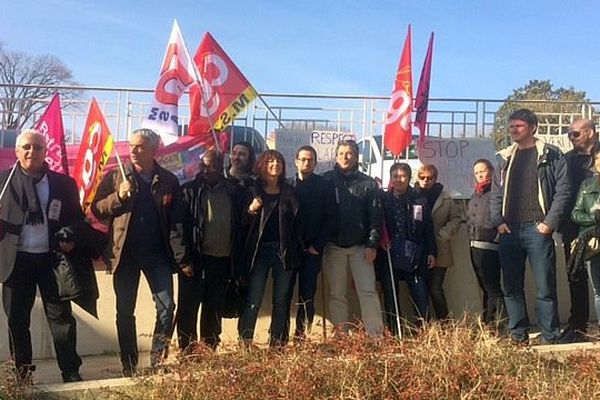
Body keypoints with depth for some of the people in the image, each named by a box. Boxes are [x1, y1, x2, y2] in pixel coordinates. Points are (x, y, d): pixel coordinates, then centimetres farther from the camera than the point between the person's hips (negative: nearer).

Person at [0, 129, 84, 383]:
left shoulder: (63, 183, 4)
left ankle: (71, 372, 11)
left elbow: (77, 219, 9)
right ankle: (23, 375, 22)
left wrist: (72, 240, -9)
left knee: (61, 316, 2)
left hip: (51, 259, -1)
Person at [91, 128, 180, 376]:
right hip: (125, 253, 0)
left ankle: (157, 360, 9)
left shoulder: (168, 181, 4)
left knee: (167, 306, -6)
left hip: (157, 253, 0)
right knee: (125, 312, 7)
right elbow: (96, 209, 1)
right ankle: (128, 366, 21)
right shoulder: (115, 177, 4)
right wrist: (118, 196, -16)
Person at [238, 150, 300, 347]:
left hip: (284, 251, 3)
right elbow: (242, 222, 2)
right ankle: (245, 342, -2)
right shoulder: (253, 190, 4)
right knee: (253, 300, -7)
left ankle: (277, 342, 15)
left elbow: (296, 221, 8)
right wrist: (251, 210, -18)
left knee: (281, 299, 7)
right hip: (259, 250, -2)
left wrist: (296, 248, 0)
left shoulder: (289, 192, 10)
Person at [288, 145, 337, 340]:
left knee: (307, 296, 1)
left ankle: (302, 335, 7)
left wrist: (318, 245, -7)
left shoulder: (324, 187, 4)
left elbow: (331, 218, 0)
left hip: (312, 250, -1)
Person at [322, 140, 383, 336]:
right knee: (337, 294, 4)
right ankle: (341, 337, 11)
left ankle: (376, 336, -3)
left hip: (360, 247, 0)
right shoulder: (326, 180, 5)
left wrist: (372, 244, -7)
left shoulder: (368, 183, 5)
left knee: (368, 291, -5)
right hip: (334, 246, 1)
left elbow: (375, 216, 2)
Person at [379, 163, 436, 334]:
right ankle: (394, 333, 16)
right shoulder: (383, 199, 4)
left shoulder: (419, 200, 6)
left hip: (414, 257, 0)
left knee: (421, 297, -4)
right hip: (389, 256, 0)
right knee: (390, 297, 6)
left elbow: (428, 228, 7)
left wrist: (431, 252, 4)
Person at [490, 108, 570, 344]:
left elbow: (562, 192, -3)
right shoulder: (504, 157, 14)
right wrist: (498, 221, 1)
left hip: (537, 229, -4)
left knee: (545, 287, -2)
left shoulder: (551, 155, 2)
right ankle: (517, 337, 18)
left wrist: (550, 222, -11)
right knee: (511, 287, 8)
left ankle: (549, 338, 8)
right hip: (509, 230, 4)